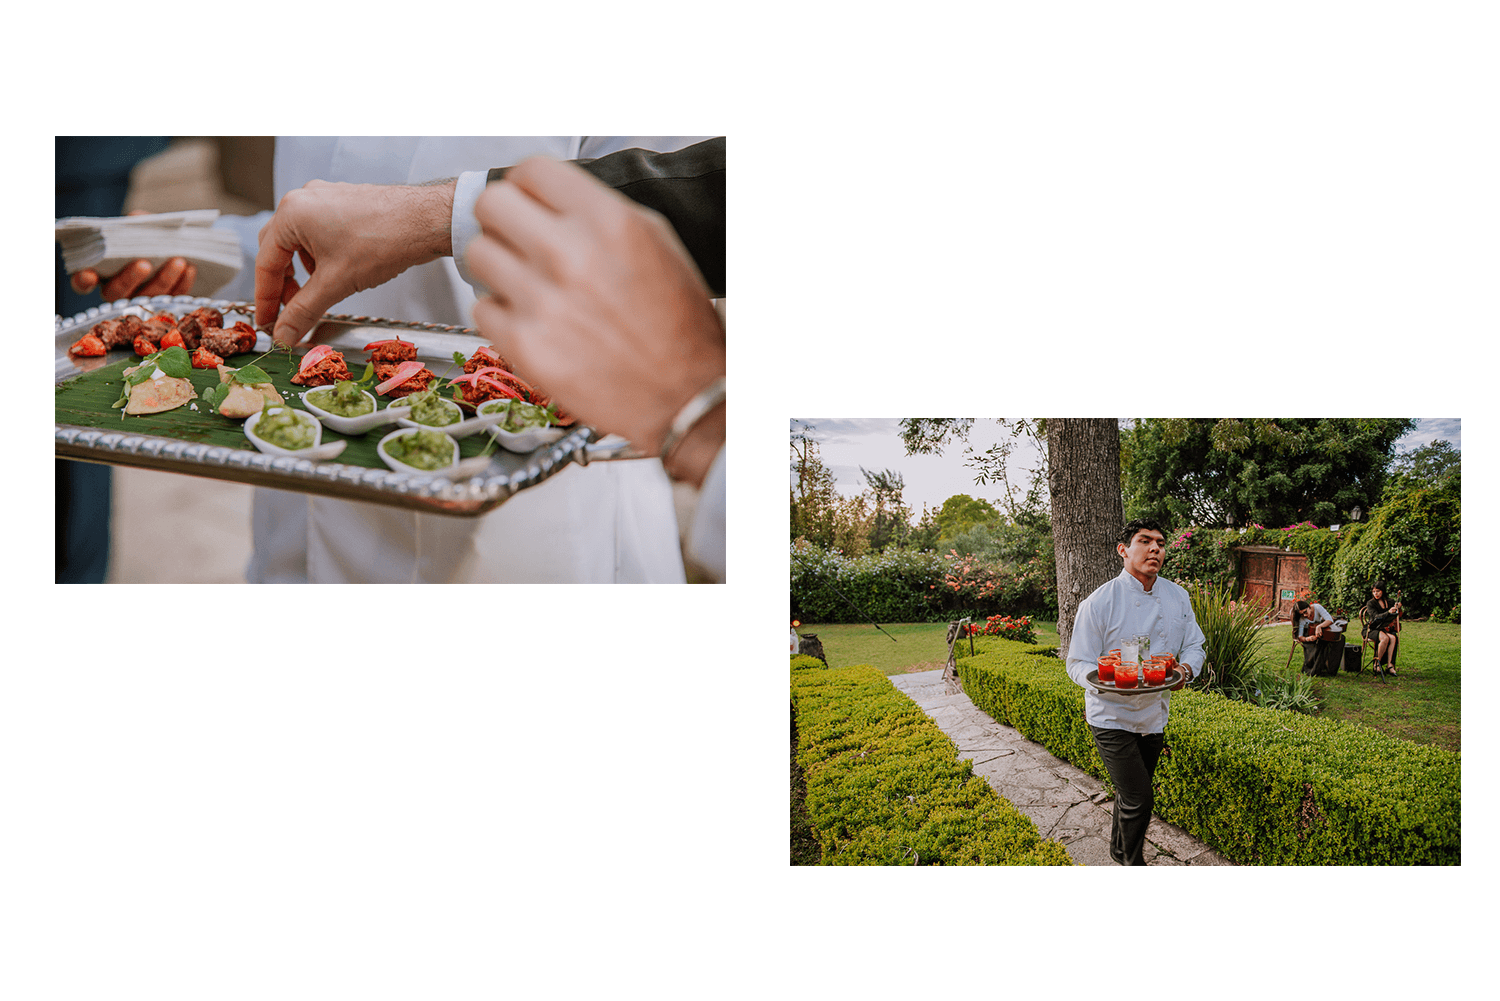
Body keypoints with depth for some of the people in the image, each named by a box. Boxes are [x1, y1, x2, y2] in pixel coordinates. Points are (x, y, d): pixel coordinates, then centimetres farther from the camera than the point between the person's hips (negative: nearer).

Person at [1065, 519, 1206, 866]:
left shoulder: (1178, 597, 2)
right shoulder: (1099, 602, -15)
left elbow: (1194, 646, 7)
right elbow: (1078, 663, -12)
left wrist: (1186, 668, -16)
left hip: (1154, 716, 6)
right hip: (1111, 717, -5)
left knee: (1132, 794, 20)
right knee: (1138, 798, -10)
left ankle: (1118, 849, 44)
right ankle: (1134, 864, 12)